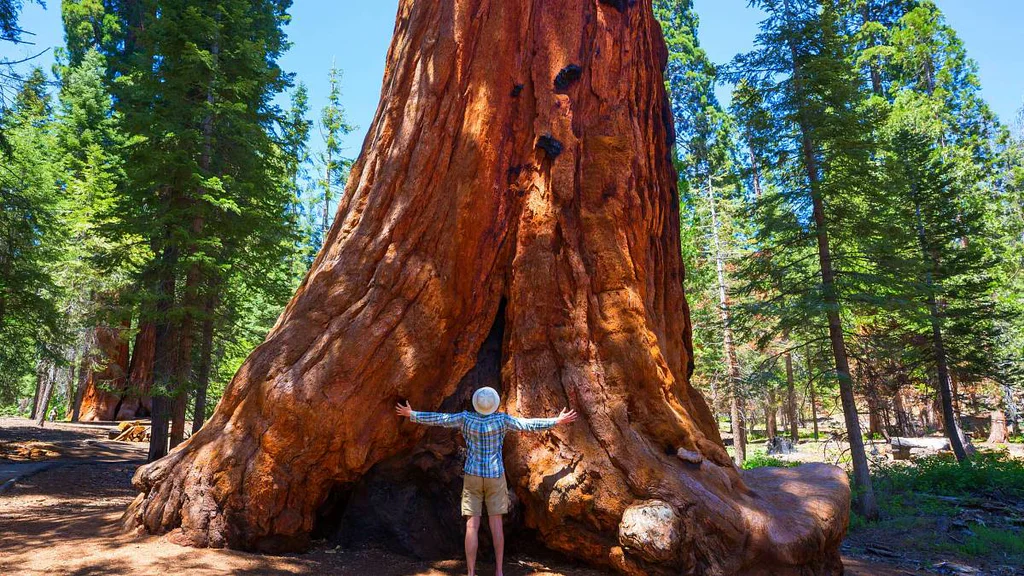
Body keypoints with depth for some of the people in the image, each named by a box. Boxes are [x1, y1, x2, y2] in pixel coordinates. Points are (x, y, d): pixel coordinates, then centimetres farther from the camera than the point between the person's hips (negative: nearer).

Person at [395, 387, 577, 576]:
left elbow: (438, 419, -6)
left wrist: (411, 414, 6)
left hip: (473, 476, 0)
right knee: (496, 525, 9)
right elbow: (528, 425, -14)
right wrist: (557, 421, -7)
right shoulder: (501, 419, -14)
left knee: (472, 527, 2)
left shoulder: (466, 418, -11)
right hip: (495, 477, 0)